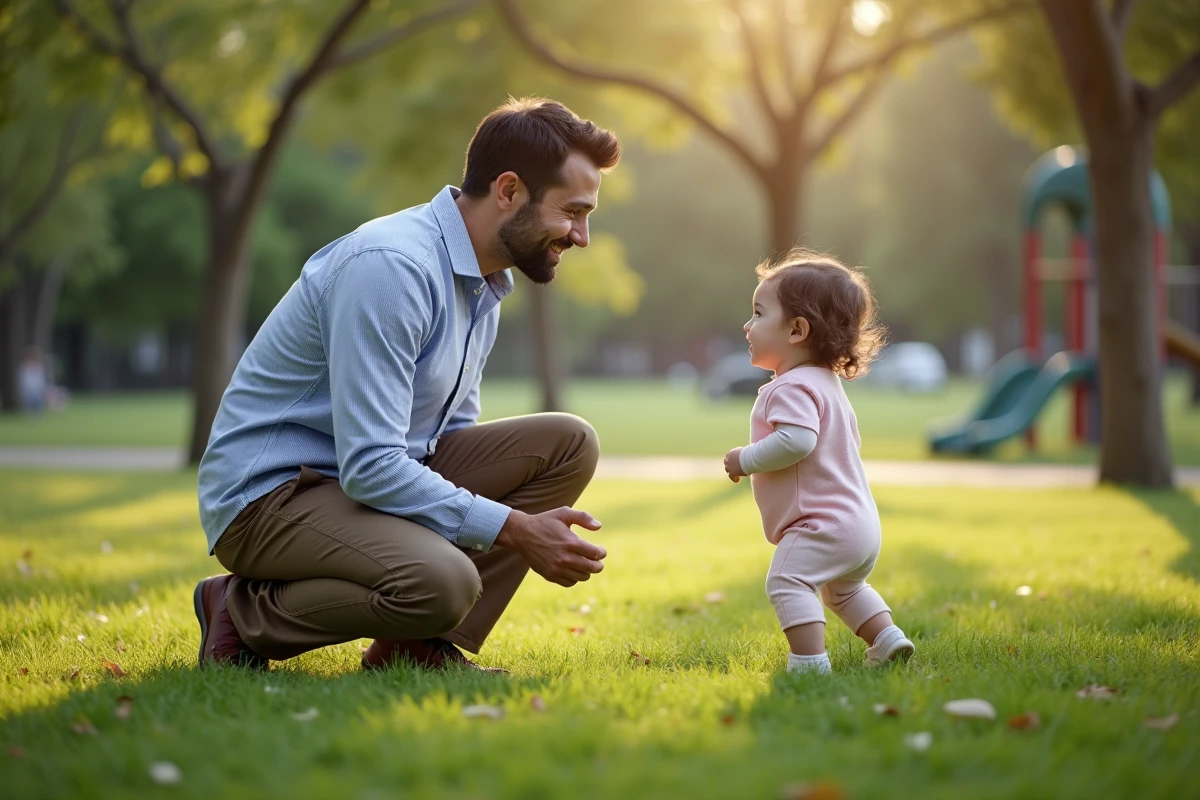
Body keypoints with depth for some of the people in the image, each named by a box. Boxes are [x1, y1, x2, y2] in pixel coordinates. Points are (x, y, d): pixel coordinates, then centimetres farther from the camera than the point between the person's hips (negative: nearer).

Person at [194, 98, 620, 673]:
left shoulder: (484, 281, 9)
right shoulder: (391, 265, -23)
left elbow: (451, 436, 17)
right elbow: (370, 466, -28)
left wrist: (526, 526, 0)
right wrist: (513, 529, -24)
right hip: (269, 494, -9)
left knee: (569, 444, -3)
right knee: (442, 580, -36)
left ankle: (422, 646, -3)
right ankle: (244, 615, -8)